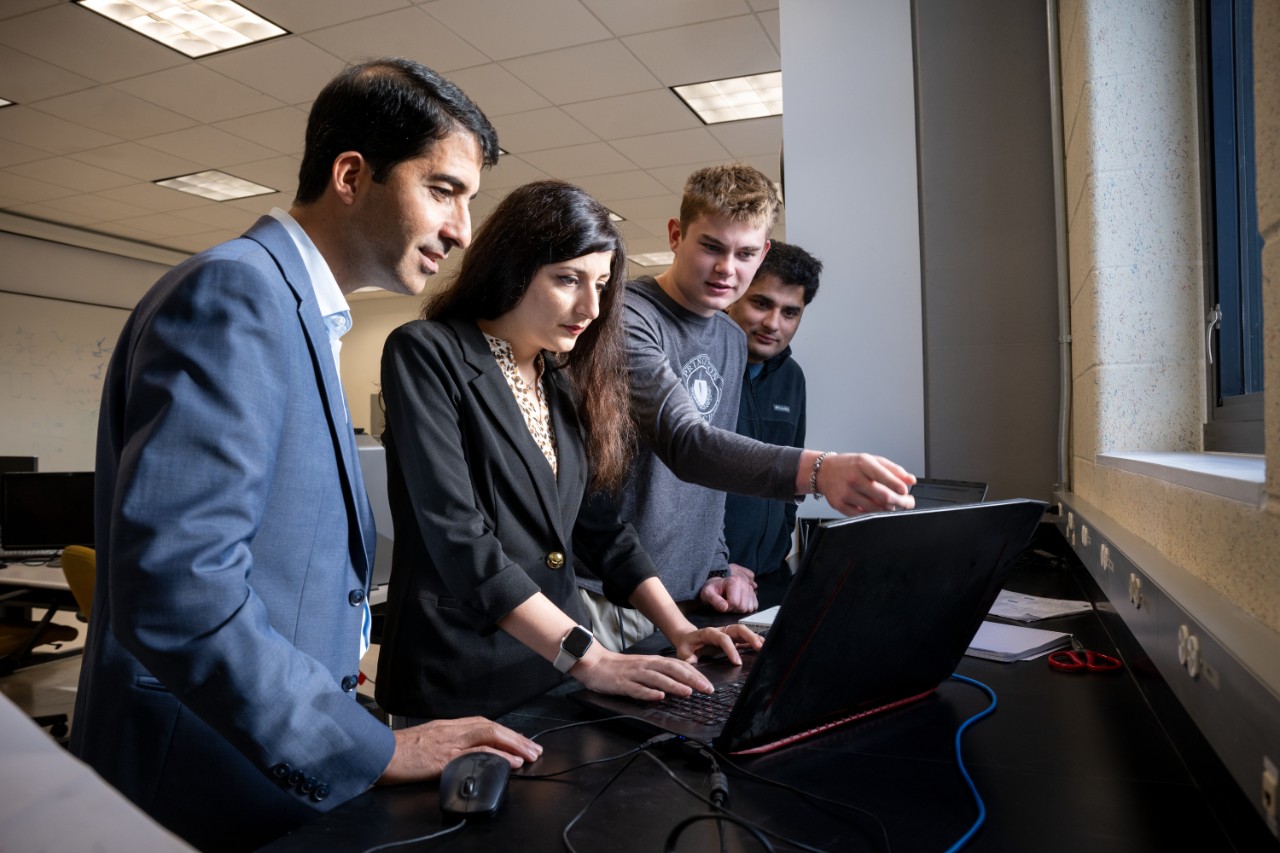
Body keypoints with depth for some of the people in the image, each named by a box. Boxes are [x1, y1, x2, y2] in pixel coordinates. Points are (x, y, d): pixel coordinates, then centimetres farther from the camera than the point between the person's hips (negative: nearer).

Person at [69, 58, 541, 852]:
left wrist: (329, 663, 13)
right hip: (215, 787, -8)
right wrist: (377, 750, -23)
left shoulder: (296, 309, 10)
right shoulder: (233, 291, -20)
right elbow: (176, 587, -29)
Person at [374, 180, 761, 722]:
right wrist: (587, 656, -24)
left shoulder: (565, 382, 9)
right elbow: (458, 537, -21)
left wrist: (678, 628, -1)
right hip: (463, 681, -6)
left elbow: (596, 521, 10)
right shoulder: (427, 355, -11)